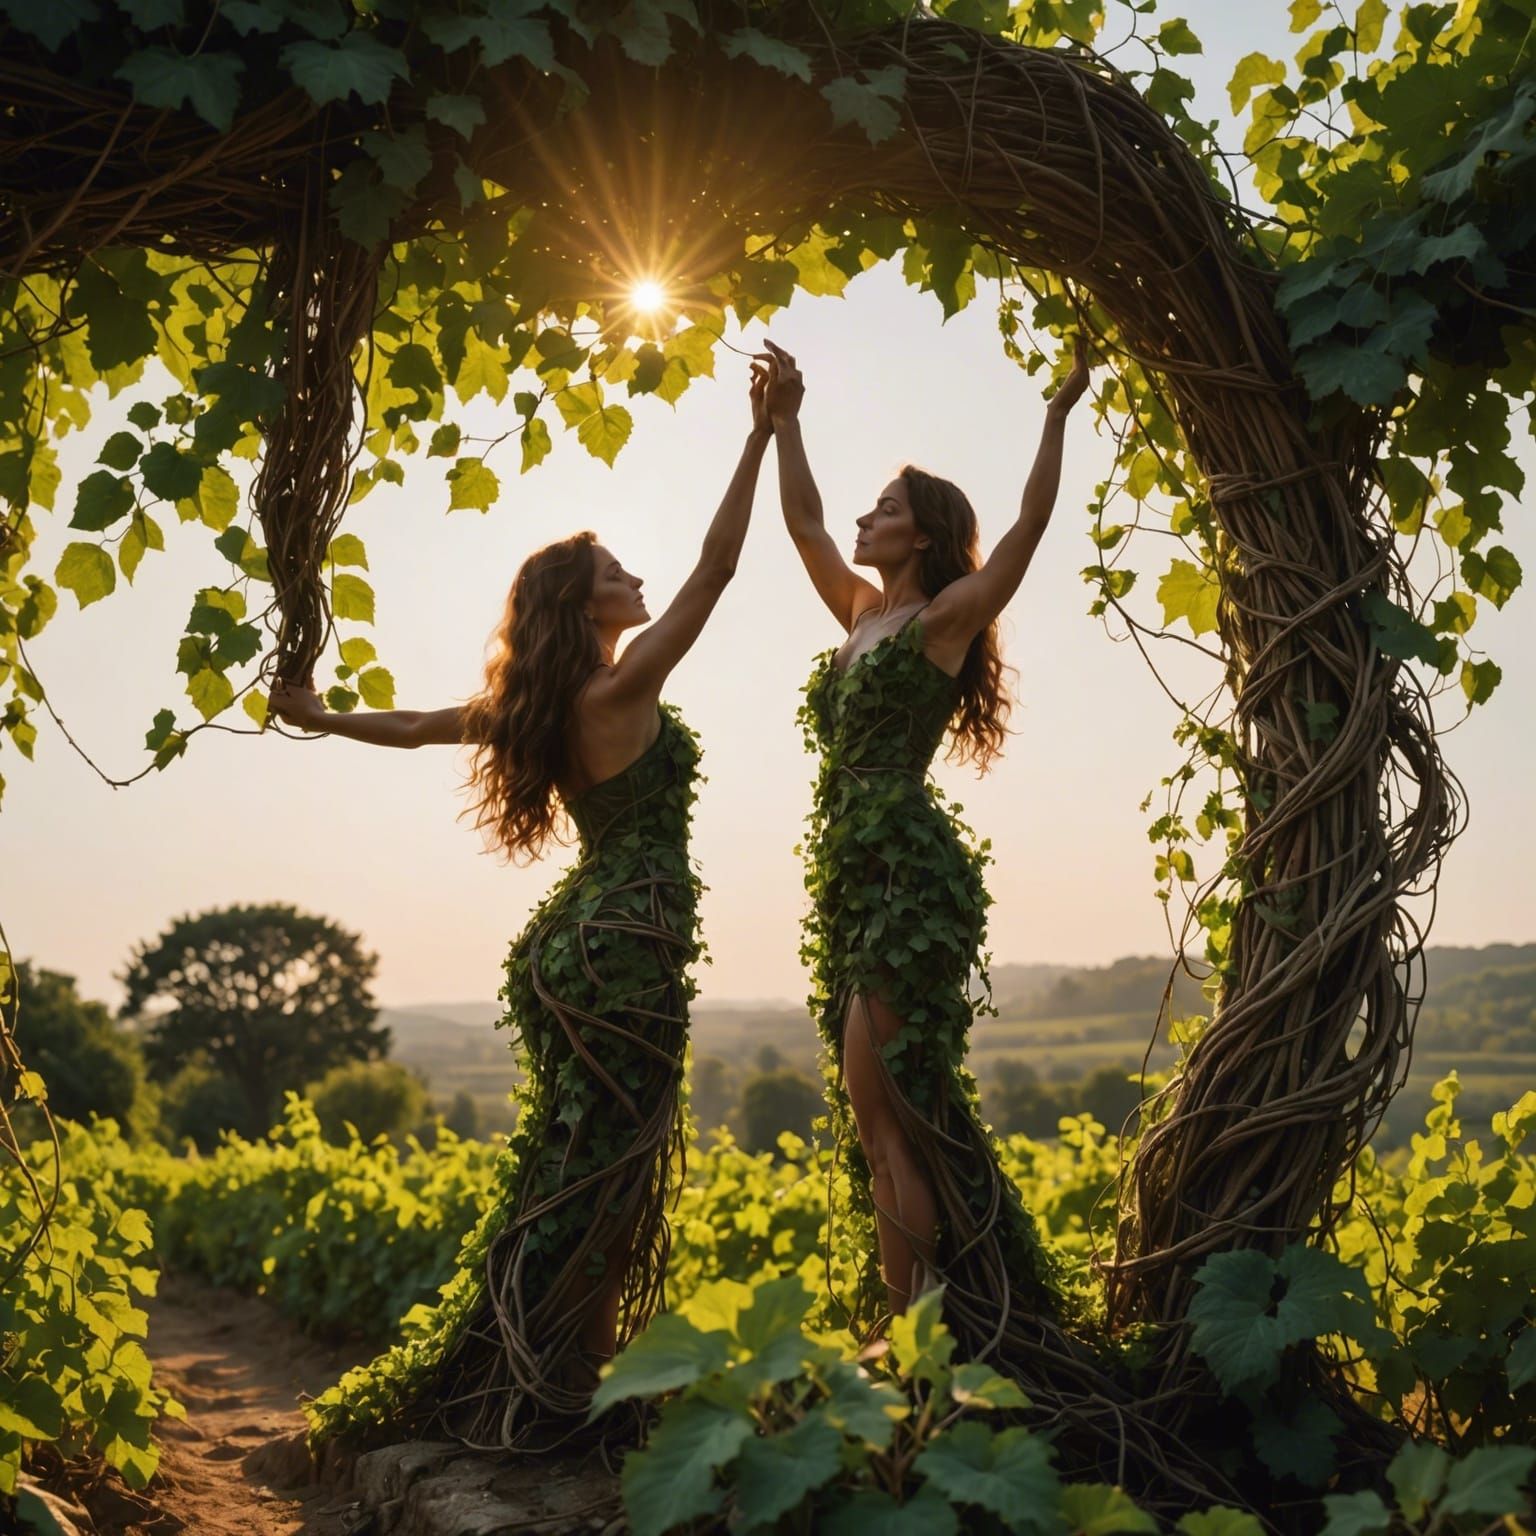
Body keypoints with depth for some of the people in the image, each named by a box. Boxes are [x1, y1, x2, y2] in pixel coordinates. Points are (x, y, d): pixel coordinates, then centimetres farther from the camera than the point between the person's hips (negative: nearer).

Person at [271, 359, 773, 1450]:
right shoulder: (624, 690, -12)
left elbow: (417, 727, 17)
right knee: (599, 1169, -3)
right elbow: (714, 573, -14)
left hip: (579, 941, 9)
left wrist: (321, 717, 34)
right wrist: (759, 439, -11)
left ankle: (521, 1379, 22)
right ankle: (521, 1394, 2)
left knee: (570, 1162, 15)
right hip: (627, 949, -9)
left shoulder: (536, 705, 9)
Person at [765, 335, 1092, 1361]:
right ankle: (909, 1326, 13)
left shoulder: (949, 614, 0)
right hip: (849, 871, 8)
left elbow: (1030, 525, -10)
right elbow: (803, 522, 28)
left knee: (879, 1099, -12)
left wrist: (1058, 417, -8)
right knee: (887, 1114, 7)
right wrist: (785, 423, 27)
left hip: (912, 870, -8)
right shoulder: (864, 613, 19)